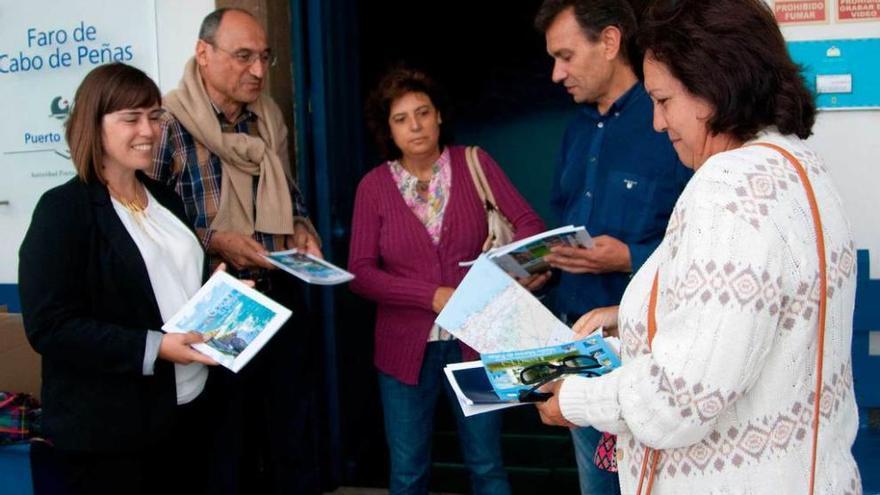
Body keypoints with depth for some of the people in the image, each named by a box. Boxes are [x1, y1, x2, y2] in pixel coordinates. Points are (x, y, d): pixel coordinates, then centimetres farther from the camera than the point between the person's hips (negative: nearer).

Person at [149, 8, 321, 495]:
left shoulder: (269, 116, 7)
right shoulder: (170, 123, -13)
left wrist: (301, 228, 1)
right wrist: (212, 242, -20)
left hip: (282, 297, 6)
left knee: (294, 431, 16)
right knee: (226, 444, 9)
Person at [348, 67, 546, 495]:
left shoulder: (474, 164, -1)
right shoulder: (374, 186, -2)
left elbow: (527, 221, -6)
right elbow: (360, 272, -7)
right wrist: (433, 295, -18)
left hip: (474, 341, 0)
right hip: (406, 347, 1)